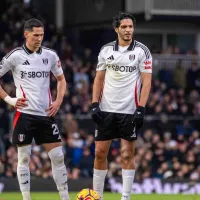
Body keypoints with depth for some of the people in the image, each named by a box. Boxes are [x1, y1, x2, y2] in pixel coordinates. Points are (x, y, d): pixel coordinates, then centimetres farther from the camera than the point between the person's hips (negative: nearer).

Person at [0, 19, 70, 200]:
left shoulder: (50, 55, 5)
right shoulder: (15, 56, -5)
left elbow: (61, 79, 19)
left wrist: (58, 101, 5)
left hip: (46, 114, 3)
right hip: (24, 113, -3)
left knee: (58, 156, 0)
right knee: (24, 158, 0)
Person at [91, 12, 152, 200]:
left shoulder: (141, 51, -3)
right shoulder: (106, 50, 7)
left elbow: (146, 81, -5)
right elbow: (99, 78, 12)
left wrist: (141, 109, -13)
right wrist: (94, 104, 1)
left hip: (129, 111, -3)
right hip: (106, 108, 3)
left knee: (127, 154, -2)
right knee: (100, 152, 4)